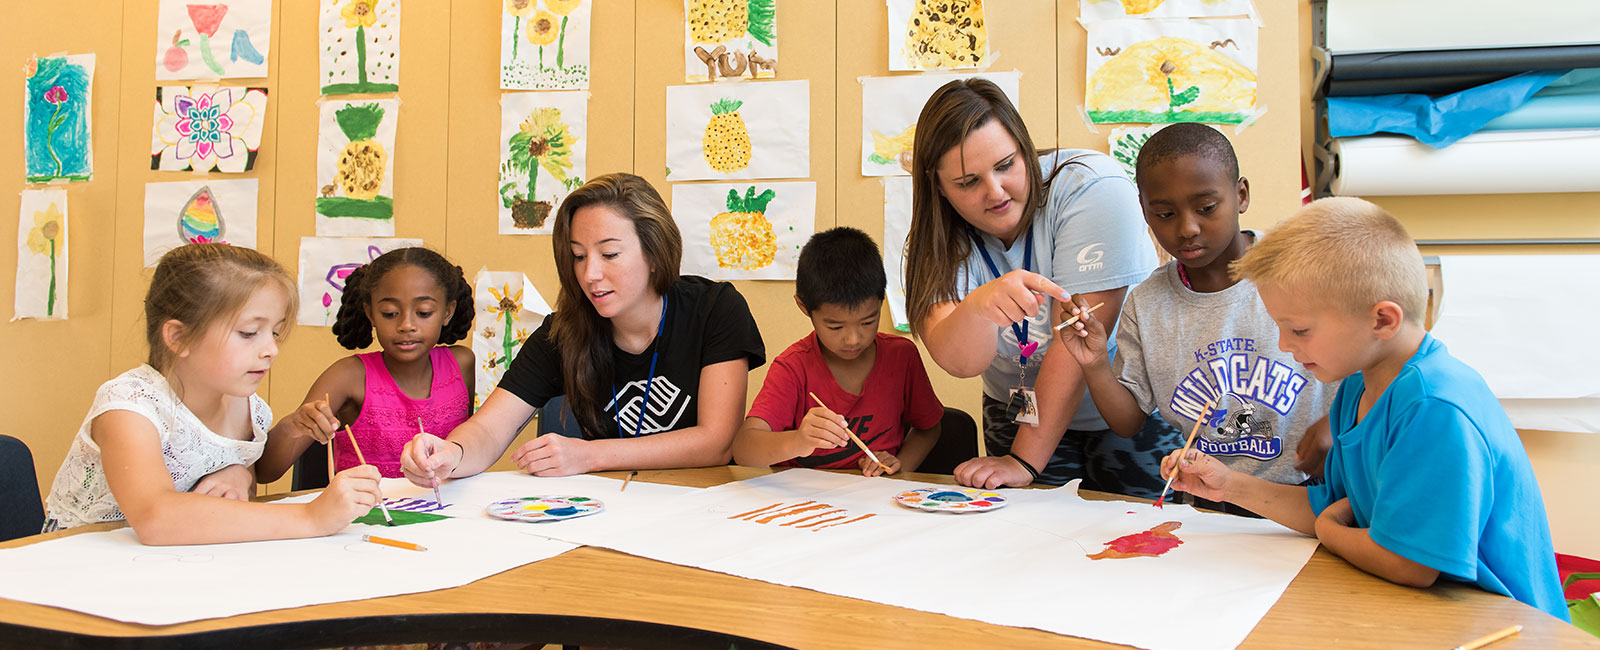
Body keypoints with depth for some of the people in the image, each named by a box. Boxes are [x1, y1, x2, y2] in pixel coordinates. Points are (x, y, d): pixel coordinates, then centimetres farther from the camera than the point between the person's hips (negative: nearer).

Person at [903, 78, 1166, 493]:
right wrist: (978, 306, -51)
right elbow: (959, 362, -28)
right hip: (1021, 415, 3)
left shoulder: (1090, 187, -24)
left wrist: (1024, 460, -27)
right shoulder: (943, 240, -12)